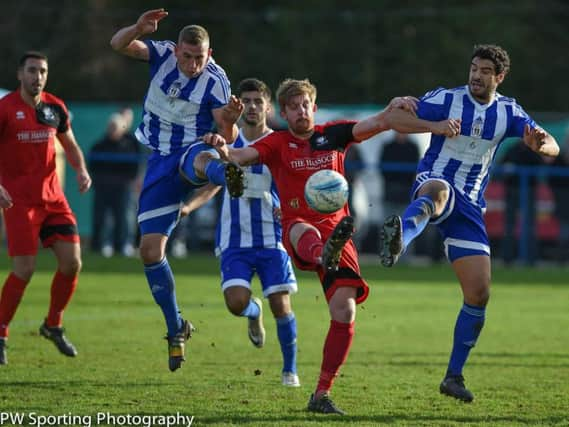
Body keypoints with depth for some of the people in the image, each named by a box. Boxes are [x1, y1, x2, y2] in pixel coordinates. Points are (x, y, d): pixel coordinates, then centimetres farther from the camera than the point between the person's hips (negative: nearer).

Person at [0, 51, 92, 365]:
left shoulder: (55, 108, 6)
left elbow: (70, 145, 19)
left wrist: (81, 170, 0)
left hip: (53, 198, 5)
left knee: (72, 262, -2)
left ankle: (53, 325, 20)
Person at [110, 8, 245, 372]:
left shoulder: (215, 81, -12)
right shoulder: (163, 55, -4)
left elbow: (227, 138, -15)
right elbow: (118, 44, -15)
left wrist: (231, 121, -38)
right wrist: (139, 29, -35)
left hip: (192, 149, -4)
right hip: (162, 161, 4)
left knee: (204, 158, -45)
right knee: (151, 250, 0)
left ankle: (229, 177, -84)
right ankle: (176, 329, 14)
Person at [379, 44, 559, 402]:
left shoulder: (509, 112, 5)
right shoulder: (445, 100, -4)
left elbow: (553, 147, -2)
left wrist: (540, 144, -28)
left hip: (469, 206, 4)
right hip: (432, 184, -4)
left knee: (479, 294, -1)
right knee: (439, 191, -45)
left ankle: (454, 376, 14)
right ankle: (399, 238, -80)